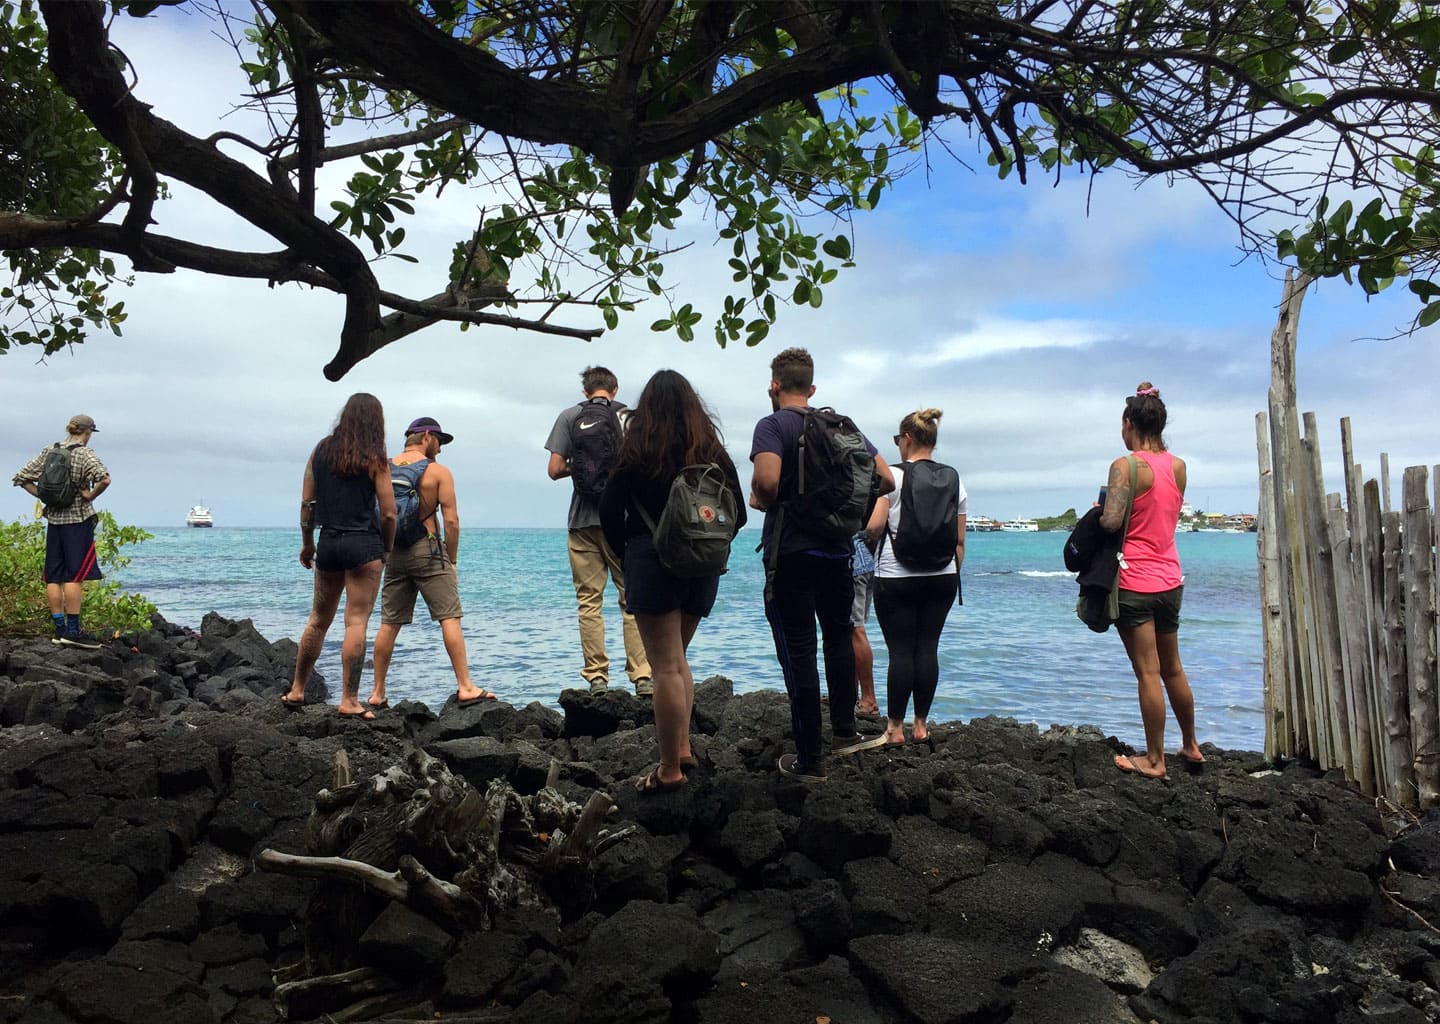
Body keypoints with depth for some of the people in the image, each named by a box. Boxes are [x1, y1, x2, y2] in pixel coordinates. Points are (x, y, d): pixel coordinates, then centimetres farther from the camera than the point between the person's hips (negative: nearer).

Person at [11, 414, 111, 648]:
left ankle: (59, 629, 12)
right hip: (78, 519, -6)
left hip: (53, 519, 6)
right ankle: (72, 630, -5)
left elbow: (21, 478, 12)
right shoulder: (84, 453, -9)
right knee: (75, 575, -4)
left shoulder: (49, 451, 9)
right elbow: (104, 479, -27)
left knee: (54, 576, 8)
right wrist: (90, 495, -13)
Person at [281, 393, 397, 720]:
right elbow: (388, 513, -7)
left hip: (328, 543, 5)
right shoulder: (375, 459, -5)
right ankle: (349, 702, 0)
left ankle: (296, 691, 26)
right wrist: (386, 550, 7)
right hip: (363, 545, -5)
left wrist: (307, 543, 18)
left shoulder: (321, 451, 7)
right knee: (356, 623, -2)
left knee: (318, 620, 17)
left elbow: (306, 503, 8)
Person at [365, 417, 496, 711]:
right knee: (450, 618, -3)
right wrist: (452, 560, 2)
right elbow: (451, 520, -7)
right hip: (427, 549, -5)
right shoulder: (438, 472, -2)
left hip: (393, 553, 5)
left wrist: (383, 553, 17)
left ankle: (377, 693, 14)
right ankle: (465, 687, -6)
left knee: (389, 624, 10)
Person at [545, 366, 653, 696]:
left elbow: (554, 469, -3)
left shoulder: (570, 417, 3)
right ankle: (642, 677, 0)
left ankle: (597, 679, 4)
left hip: (583, 521, 0)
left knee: (589, 602, 5)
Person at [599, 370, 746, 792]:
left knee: (666, 667, -3)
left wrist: (626, 552, 9)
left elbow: (610, 510, -6)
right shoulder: (712, 450, 7)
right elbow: (738, 513, 6)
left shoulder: (639, 449, -4)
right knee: (677, 658, 20)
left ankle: (670, 769, 1)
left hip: (652, 561, -5)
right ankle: (683, 748, 18)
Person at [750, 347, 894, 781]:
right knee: (839, 638, 23)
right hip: (838, 551, 6)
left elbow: (767, 479, -27)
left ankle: (809, 758, 7)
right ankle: (844, 732, 31)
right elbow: (885, 479, 6)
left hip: (791, 554, -5)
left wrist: (761, 501, -6)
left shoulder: (773, 425, -8)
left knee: (798, 653, 1)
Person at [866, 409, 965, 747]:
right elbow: (959, 539, 9)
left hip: (896, 576, -4)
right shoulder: (953, 480, 7)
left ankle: (895, 727, 7)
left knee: (900, 650, 0)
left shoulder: (892, 475, -8)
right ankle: (921, 724, 15)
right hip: (942, 577, 4)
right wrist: (953, 576, 18)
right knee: (928, 648, 8)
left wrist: (874, 540, 7)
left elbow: (874, 526, -15)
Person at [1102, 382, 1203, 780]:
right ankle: (1190, 746, 33)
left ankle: (1154, 760, 9)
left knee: (1148, 673, 0)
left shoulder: (1125, 466, -14)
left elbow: (1111, 521, -23)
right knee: (1172, 668, 20)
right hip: (1170, 580, 7)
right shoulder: (1178, 466, 5)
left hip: (1135, 582, -6)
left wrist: (1100, 511, -2)